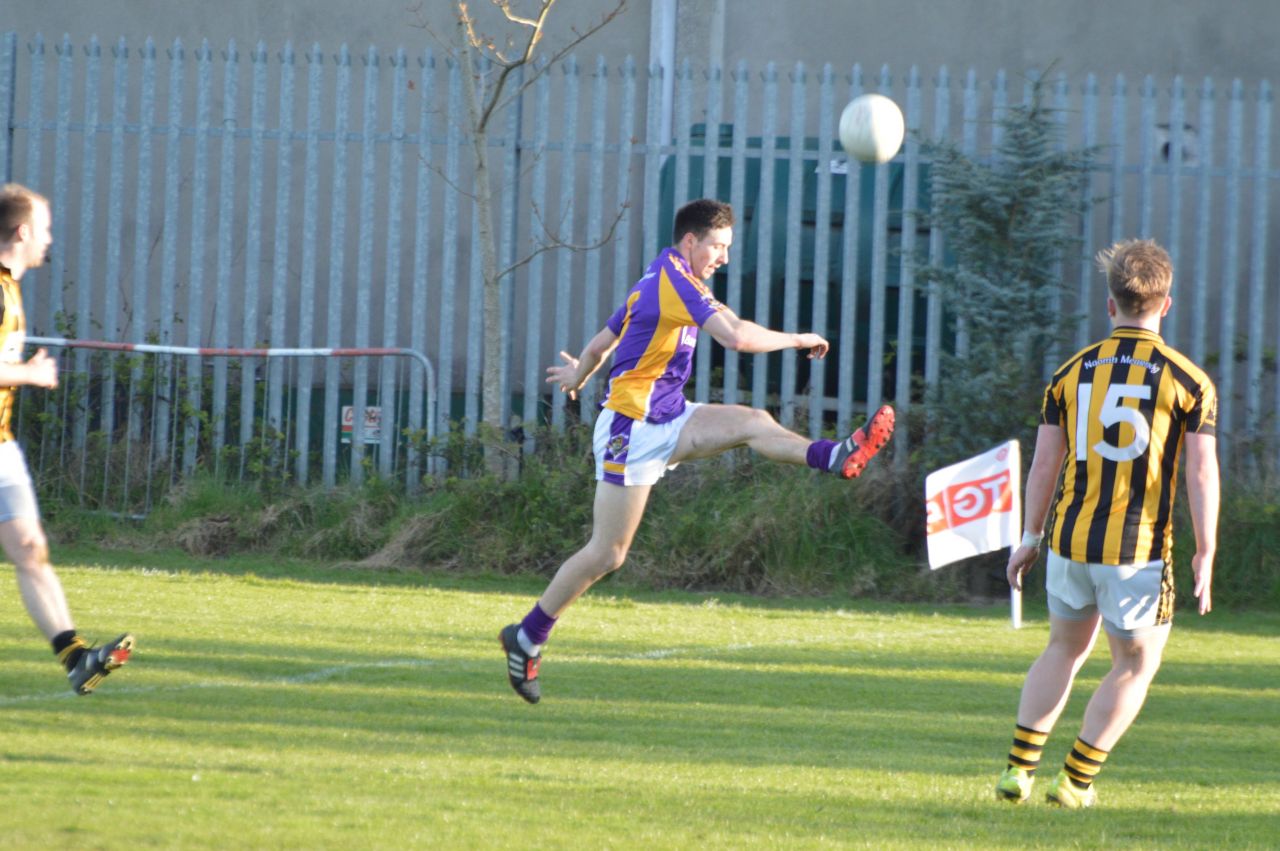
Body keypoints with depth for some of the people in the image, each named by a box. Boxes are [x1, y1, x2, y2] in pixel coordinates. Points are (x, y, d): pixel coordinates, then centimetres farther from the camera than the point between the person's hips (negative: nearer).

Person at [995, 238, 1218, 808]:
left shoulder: (1072, 373, 4)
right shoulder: (1188, 381, -4)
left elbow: (1044, 464, 5)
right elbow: (1202, 473, -8)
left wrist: (1029, 538, 14)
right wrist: (1205, 553, -2)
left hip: (1071, 540, 3)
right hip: (1140, 548, -3)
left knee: (1065, 649, 23)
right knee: (1136, 664, 13)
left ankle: (1019, 768, 15)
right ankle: (1076, 781, 9)